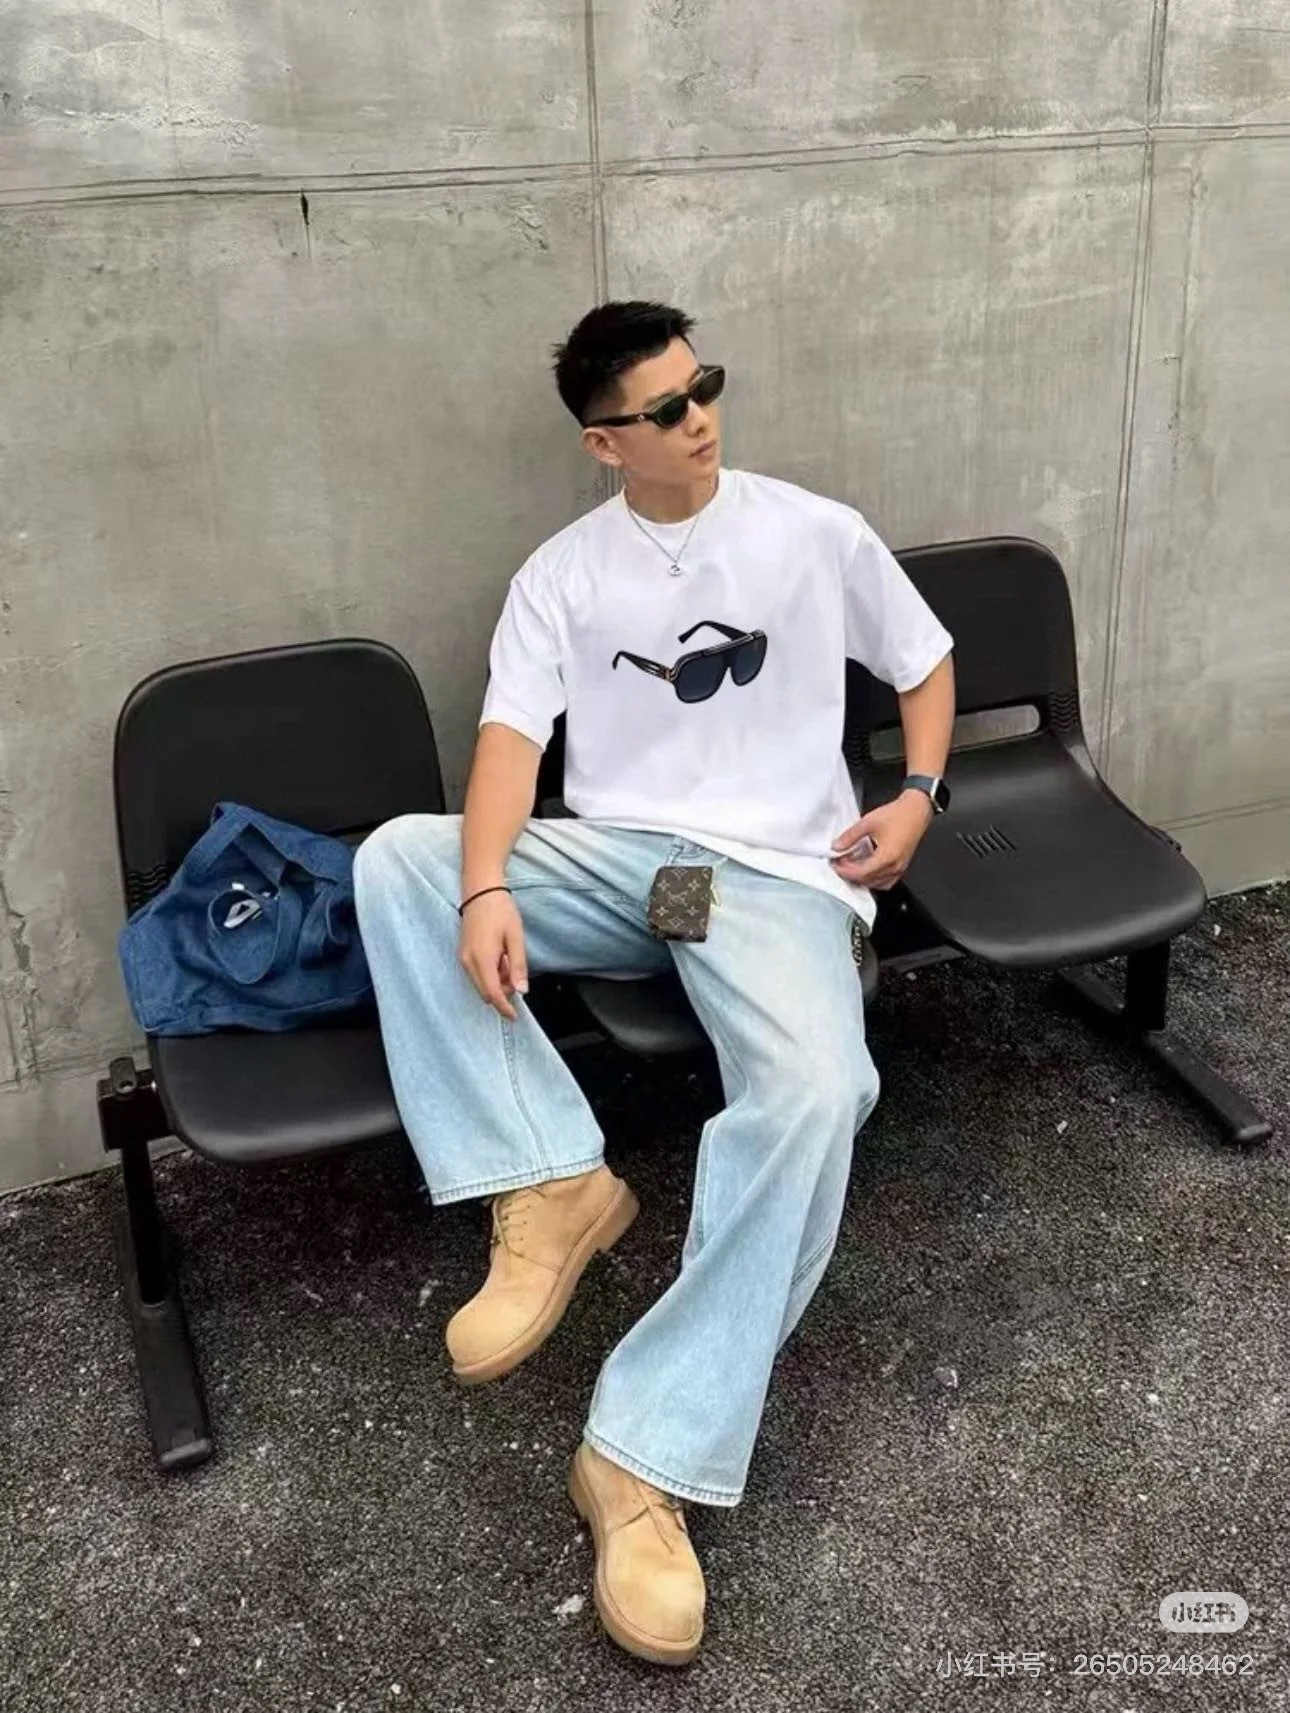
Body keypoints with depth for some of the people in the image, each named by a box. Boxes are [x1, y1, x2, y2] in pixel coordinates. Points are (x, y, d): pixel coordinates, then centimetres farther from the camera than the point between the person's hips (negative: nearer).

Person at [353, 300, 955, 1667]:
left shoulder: (816, 533, 7)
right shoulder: (563, 572, 7)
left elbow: (926, 663, 18)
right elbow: (511, 736, -5)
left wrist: (917, 797, -2)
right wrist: (486, 892, -24)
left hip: (778, 871, -2)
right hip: (614, 858, 3)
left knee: (815, 1093, -34)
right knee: (395, 860, -24)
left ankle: (644, 1457, -29)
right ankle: (554, 1186, -22)